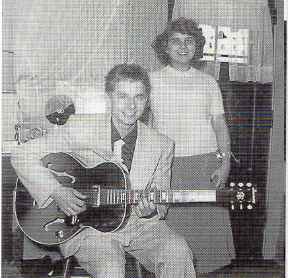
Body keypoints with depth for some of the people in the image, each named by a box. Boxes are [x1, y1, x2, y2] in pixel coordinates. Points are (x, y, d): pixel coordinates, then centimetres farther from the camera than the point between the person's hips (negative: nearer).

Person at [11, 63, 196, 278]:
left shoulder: (162, 145, 4)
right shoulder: (80, 128, -4)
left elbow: (161, 205, 12)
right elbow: (23, 155, -5)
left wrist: (150, 211, -13)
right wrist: (56, 192, -17)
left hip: (140, 226, 3)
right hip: (86, 227, -2)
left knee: (178, 253, -24)